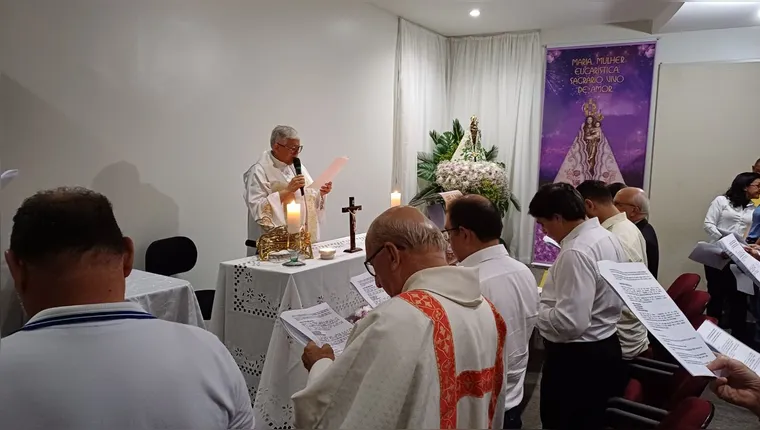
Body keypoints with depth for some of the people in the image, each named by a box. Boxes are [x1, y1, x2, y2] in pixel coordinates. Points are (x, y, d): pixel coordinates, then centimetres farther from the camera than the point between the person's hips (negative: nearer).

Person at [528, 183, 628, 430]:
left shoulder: (576, 253, -26)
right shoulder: (607, 237, 5)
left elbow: (569, 322, -29)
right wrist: (546, 299, 14)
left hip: (576, 357, -10)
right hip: (605, 347, 10)